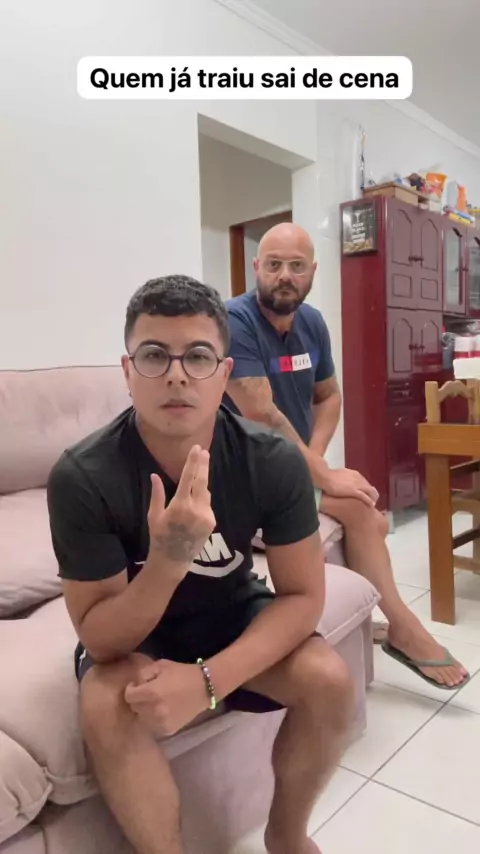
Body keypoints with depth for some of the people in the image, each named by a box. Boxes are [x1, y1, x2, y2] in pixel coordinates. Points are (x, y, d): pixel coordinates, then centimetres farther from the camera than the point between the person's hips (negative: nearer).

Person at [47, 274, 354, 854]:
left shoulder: (274, 460, -23)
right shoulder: (81, 477, -28)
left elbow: (302, 595, -16)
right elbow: (99, 640, -23)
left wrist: (209, 679, -30)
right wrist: (167, 560, -43)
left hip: (234, 613, 2)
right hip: (130, 632, -1)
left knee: (329, 680, -20)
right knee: (106, 708, -31)